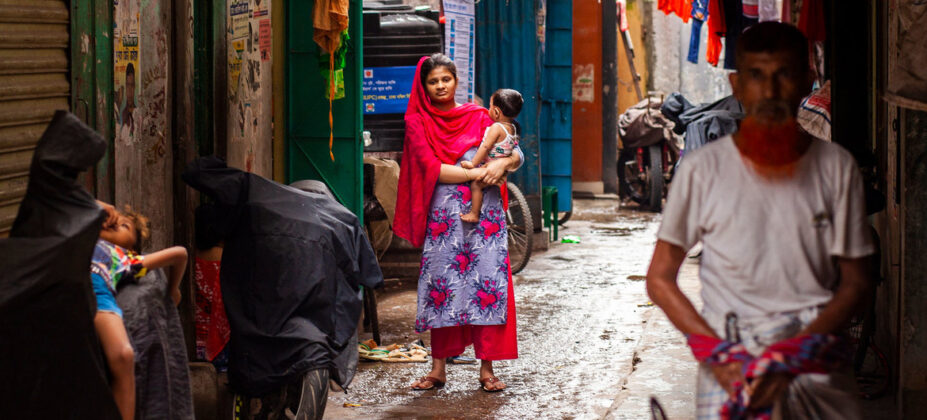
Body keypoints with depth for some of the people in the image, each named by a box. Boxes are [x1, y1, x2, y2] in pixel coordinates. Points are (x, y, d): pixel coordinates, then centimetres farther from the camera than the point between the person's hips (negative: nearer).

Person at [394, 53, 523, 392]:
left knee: (488, 284, -4)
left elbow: (516, 155, 8)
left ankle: (486, 368, 1)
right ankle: (438, 368, 8)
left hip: (485, 212, 1)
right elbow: (431, 168, -7)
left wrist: (502, 163, -15)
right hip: (443, 215, -1)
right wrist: (477, 173, -13)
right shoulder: (418, 122, 6)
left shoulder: (478, 116, 12)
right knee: (441, 286, -1)